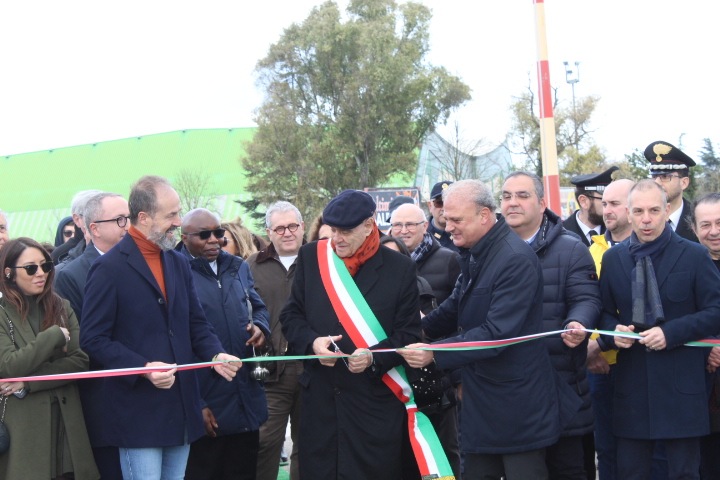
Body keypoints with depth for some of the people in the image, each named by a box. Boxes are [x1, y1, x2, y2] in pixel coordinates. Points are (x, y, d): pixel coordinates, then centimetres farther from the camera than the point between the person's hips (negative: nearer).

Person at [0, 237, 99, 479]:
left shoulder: (61, 307, 7)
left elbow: (80, 360, -4)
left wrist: (29, 382, -13)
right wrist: (55, 335, -14)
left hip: (66, 421, 3)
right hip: (23, 427, -3)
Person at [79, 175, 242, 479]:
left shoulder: (179, 264, 13)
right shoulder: (109, 269, -9)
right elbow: (93, 339, -11)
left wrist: (216, 355, -4)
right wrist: (143, 369, -22)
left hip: (181, 411, 7)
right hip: (139, 414, -7)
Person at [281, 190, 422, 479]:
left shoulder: (399, 268, -2)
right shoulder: (310, 257, 5)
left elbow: (409, 334, -1)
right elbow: (291, 316, 9)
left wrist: (374, 356, -18)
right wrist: (312, 342, -12)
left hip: (375, 400, -2)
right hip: (319, 398, 2)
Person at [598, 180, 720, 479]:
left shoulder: (694, 256, -1)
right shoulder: (613, 258, 8)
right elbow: (605, 311, 16)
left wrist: (671, 333, -16)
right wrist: (614, 330, -7)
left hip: (681, 386, -3)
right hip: (632, 382, 3)